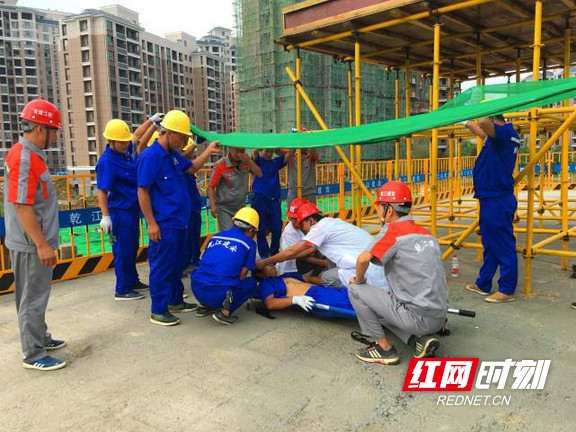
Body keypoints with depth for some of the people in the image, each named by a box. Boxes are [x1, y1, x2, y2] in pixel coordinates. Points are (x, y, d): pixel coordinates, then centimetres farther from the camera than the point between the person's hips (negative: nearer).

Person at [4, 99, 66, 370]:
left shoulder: (32, 155, 10)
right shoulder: (23, 158, -20)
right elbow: (22, 206, -24)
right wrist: (42, 245, -23)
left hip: (36, 242, 10)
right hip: (31, 245, -10)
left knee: (37, 295, 20)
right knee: (32, 299, 1)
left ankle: (40, 338, 35)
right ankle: (33, 355, 13)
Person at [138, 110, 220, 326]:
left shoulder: (173, 155, 10)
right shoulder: (150, 156, -16)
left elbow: (191, 168, 27)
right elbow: (142, 192, -17)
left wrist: (208, 151, 14)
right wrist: (151, 223, -19)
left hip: (179, 223, 9)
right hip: (163, 225, -9)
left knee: (177, 265, 19)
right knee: (162, 267, 0)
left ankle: (175, 301, 33)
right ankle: (158, 311, 12)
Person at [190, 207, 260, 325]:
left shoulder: (216, 236, 17)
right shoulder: (249, 243, 4)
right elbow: (242, 276, 3)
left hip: (197, 291, 6)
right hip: (220, 294, -5)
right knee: (251, 283, 19)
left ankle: (205, 306, 19)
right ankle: (225, 312, -1)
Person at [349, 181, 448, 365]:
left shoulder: (396, 231, -12)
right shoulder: (426, 232, 10)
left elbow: (363, 259, -22)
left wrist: (359, 280, 0)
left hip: (418, 318, -8)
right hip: (438, 318, 8)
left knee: (355, 290, 0)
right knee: (383, 305, 28)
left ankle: (384, 348, 6)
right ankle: (421, 340, 10)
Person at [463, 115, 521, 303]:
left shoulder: (505, 132, -16)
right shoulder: (500, 134, 12)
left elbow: (483, 122, -37)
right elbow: (483, 133, 35)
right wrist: (467, 123, 43)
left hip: (498, 201, -10)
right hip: (490, 198, 10)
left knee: (504, 246, -1)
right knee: (490, 245, 16)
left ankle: (507, 291, 8)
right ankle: (483, 284, 27)